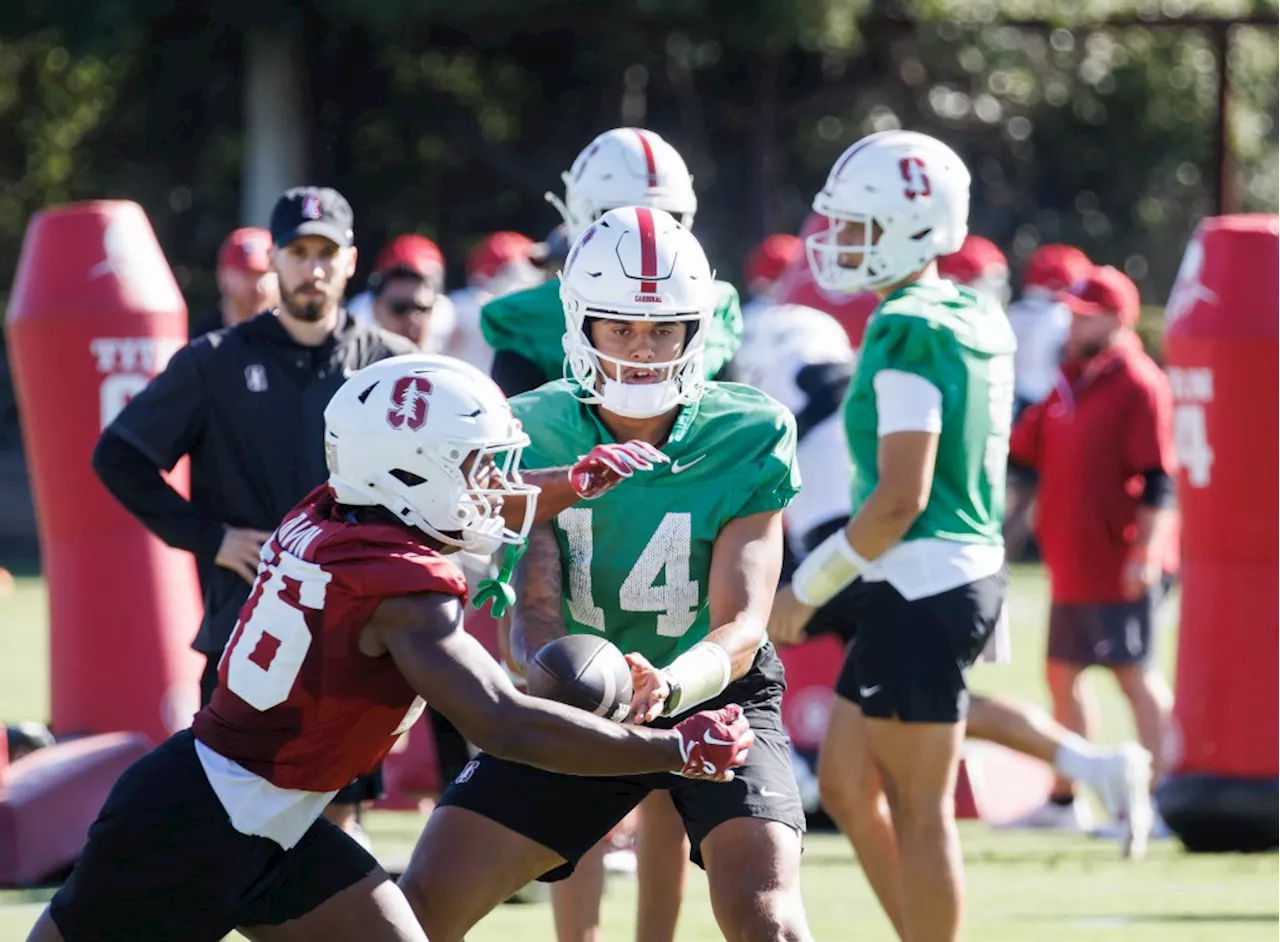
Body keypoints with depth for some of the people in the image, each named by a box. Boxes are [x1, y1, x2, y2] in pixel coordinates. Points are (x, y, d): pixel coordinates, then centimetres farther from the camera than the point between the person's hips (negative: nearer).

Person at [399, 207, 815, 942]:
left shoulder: (748, 439, -17)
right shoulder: (534, 434, -11)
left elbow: (742, 625, -23)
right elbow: (534, 606, -18)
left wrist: (666, 685, -46)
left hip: (710, 695, -3)